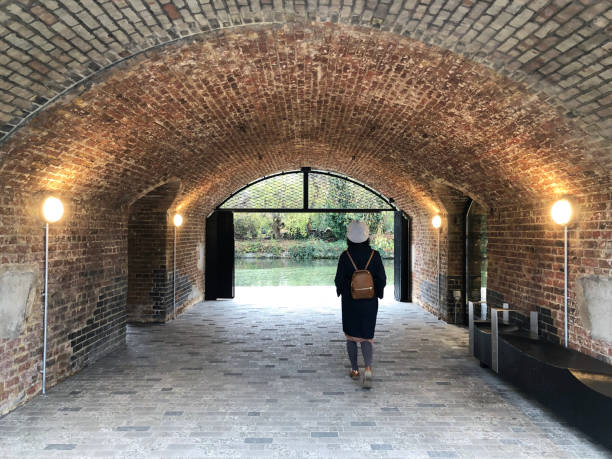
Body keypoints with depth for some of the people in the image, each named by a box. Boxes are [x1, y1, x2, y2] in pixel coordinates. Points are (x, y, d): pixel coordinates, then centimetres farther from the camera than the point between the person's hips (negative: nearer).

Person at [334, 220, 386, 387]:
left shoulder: (345, 256, -11)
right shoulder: (374, 255, -7)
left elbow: (339, 279, -8)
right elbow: (382, 279, -4)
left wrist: (340, 290, 12)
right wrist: (378, 293, 13)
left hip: (350, 302, -1)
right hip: (369, 303, 1)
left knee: (351, 336, 16)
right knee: (367, 337, 7)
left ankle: (354, 370, 23)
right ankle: (368, 368, -15)